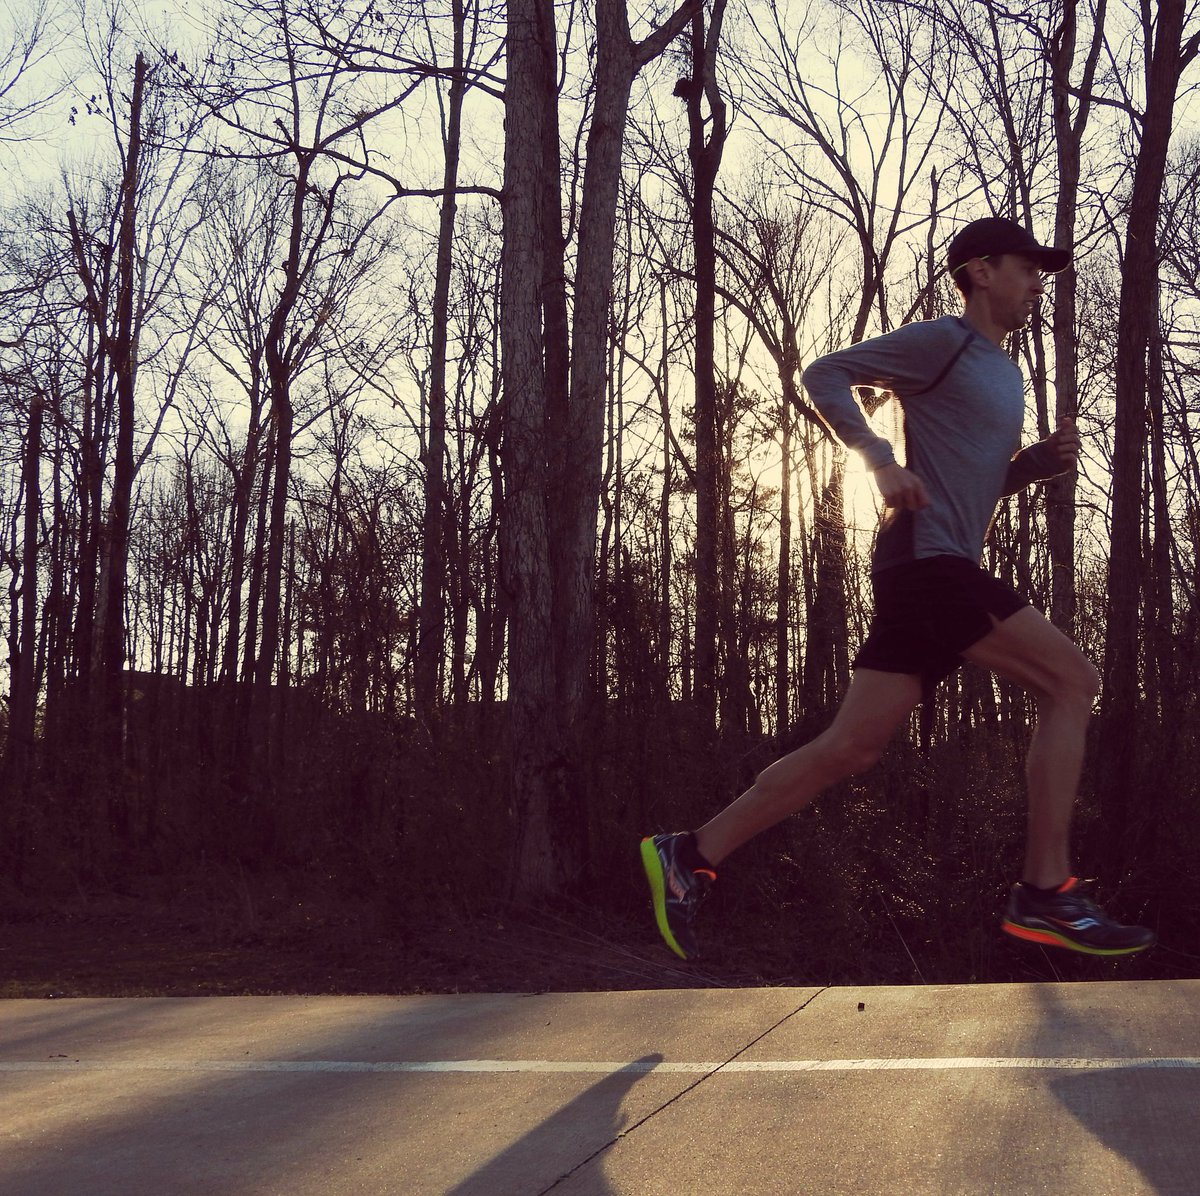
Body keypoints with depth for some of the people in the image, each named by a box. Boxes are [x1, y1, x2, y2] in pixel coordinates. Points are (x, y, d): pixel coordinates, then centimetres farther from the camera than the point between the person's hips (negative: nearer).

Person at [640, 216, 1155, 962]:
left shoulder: (1006, 375, 26)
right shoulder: (943, 342, -1)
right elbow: (826, 375, -5)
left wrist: (1043, 460, 12)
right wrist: (880, 459, -17)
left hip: (946, 573, 9)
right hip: (925, 558, -9)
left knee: (851, 747, 3)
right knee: (1072, 681, -10)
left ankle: (691, 857, 6)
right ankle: (1046, 895, -11)